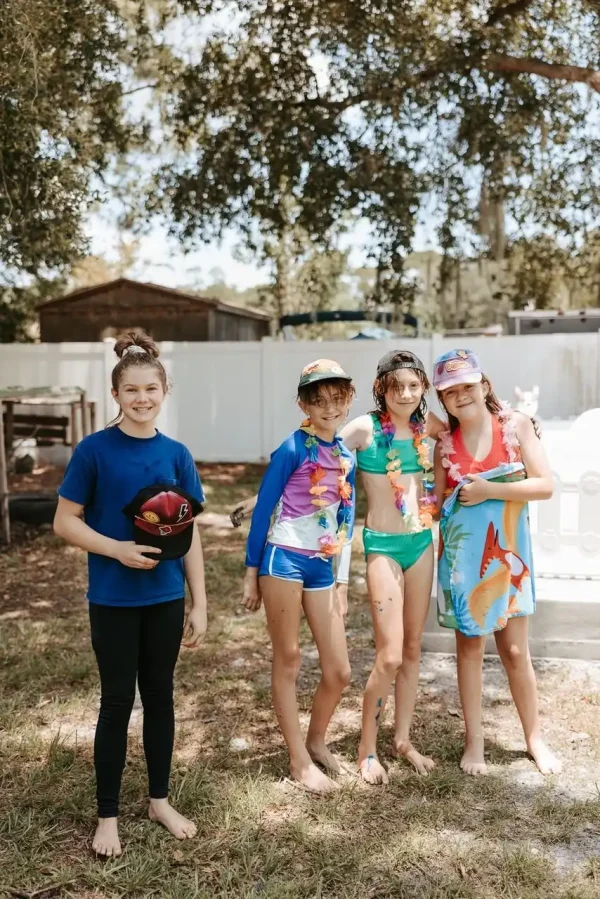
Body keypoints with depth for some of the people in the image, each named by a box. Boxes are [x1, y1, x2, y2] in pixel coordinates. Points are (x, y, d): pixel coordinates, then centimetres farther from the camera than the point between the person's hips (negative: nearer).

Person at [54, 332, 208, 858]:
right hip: (113, 599, -3)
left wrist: (199, 604, 3)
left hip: (166, 598, 3)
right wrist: (118, 549, -21)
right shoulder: (94, 450, -8)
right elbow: (65, 522, -6)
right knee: (118, 701, 6)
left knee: (160, 696, 14)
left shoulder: (176, 455, 1)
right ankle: (108, 815, 25)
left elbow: (189, 535, 4)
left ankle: (160, 800, 32)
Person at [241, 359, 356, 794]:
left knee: (339, 671, 8)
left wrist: (341, 580, 16)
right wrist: (251, 572, -6)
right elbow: (263, 509, -7)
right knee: (288, 661, 8)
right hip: (283, 560, -6)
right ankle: (299, 761, 23)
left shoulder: (346, 456, 8)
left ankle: (316, 740, 35)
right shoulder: (294, 449, -11)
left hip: (322, 566, 6)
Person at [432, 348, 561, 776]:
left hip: (508, 549, -1)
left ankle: (535, 737, 27)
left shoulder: (516, 425, -6)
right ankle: (475, 740, 23)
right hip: (462, 553, 1)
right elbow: (437, 501, 7)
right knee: (470, 645, 9)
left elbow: (545, 485, -10)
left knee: (515, 650, 7)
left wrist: (488, 490, -17)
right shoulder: (444, 444, 0)